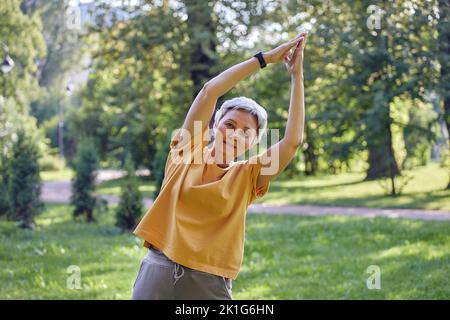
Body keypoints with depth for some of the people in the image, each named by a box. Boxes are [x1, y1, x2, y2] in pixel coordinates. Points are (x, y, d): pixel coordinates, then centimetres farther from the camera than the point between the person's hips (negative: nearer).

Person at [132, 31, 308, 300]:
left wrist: (297, 75, -4)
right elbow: (210, 91, -3)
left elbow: (293, 141, -7)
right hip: (158, 273, 0)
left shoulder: (247, 176, 5)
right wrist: (266, 57, -1)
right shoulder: (188, 151, 5)